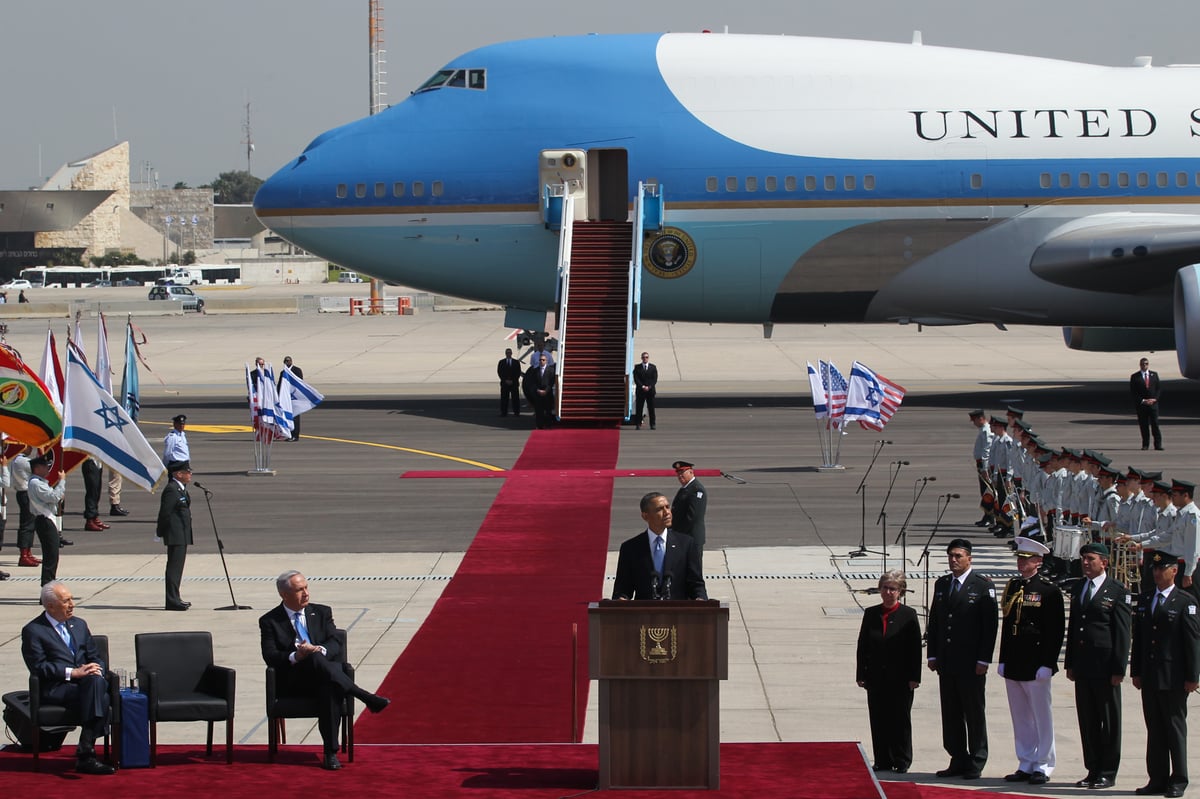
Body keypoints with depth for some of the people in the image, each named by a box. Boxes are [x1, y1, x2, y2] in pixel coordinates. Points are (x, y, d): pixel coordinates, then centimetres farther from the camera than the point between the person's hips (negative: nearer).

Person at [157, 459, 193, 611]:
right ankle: (172, 600, -8)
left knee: (177, 567, 15)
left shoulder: (180, 489, 16)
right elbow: (165, 513, -18)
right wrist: (161, 532, -13)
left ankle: (174, 598, 22)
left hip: (181, 536, 10)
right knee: (174, 566, -9)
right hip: (175, 535, -10)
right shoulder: (171, 489, -17)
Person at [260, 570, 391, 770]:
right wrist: (295, 657, -23)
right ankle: (366, 698, -39)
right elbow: (270, 656, -4)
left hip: (325, 674, 2)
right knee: (315, 660, -36)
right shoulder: (269, 621, 9)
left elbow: (335, 644, 6)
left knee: (330, 689, -36)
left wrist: (320, 650, -18)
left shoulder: (321, 613, 18)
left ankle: (330, 753, -39)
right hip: (293, 680, -2)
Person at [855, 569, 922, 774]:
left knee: (901, 719, 3)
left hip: (901, 679, -3)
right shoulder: (871, 614, 6)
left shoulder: (908, 615, -3)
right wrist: (861, 675, 3)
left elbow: (915, 648, -5)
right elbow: (862, 646, 8)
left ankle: (901, 761, 12)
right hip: (876, 678, 3)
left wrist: (914, 677, -9)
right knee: (878, 719, 5)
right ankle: (883, 760, 13)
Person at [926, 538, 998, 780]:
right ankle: (958, 760, 16)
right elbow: (934, 621, 15)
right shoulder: (941, 584, 13)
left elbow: (990, 625, -8)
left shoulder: (983, 586, -5)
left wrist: (983, 660, -13)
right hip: (946, 661, 6)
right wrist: (933, 654, 8)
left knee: (974, 713, 1)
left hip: (971, 663, -6)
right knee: (950, 714, 8)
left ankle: (976, 763, 7)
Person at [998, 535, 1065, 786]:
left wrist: (1047, 664, -14)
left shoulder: (1049, 590, -8)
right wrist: (1003, 660, 13)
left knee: (1041, 716, -1)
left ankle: (1042, 767, 4)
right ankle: (1025, 765, 16)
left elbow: (1056, 631, -10)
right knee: (1020, 717, 10)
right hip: (1014, 665, 7)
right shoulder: (1013, 587, 11)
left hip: (1036, 666, -7)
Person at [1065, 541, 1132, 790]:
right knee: (1087, 720, 8)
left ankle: (1108, 772, 7)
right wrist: (1070, 664, 12)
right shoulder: (1078, 591, 15)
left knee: (1109, 720, 1)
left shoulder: (1118, 592, -5)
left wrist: (1118, 669, -12)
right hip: (1083, 666, 6)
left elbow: (1122, 633, -8)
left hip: (1105, 666, -6)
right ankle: (1093, 770, 14)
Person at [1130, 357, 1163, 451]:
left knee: (1155, 424, -5)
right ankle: (1145, 445, 5)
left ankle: (1158, 444, -6)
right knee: (1143, 425, -1)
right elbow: (1132, 392, -1)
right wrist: (1142, 401, -10)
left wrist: (1154, 399, -6)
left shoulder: (1154, 374, 11)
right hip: (1141, 404, -1)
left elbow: (1158, 388, 11)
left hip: (1153, 403, 1)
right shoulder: (1134, 377, 3)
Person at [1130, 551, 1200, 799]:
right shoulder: (1144, 599, 12)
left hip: (1174, 676, -5)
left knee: (1175, 727, 1)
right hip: (1149, 675, 5)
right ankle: (1158, 779, 13)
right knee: (1154, 729, 8)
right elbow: (1138, 637, 14)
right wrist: (1136, 671, 10)